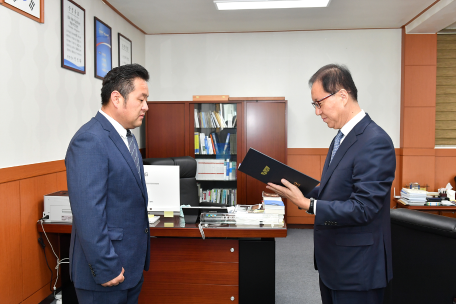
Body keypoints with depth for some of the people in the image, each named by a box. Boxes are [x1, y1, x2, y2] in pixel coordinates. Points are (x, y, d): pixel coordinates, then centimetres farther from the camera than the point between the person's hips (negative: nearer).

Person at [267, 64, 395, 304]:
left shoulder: (375, 142, -22)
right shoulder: (341, 137, 8)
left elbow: (362, 209, -25)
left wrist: (307, 204, -22)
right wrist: (299, 189, -2)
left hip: (357, 267, -8)